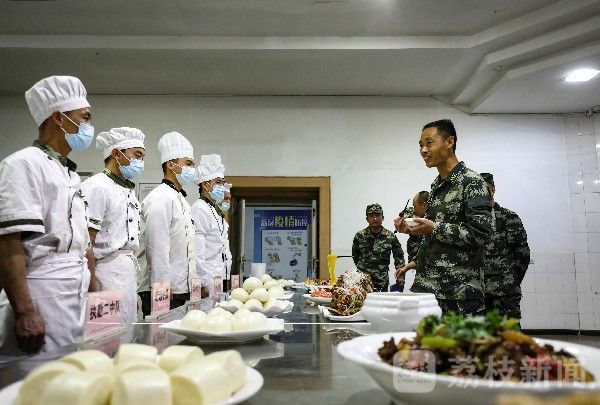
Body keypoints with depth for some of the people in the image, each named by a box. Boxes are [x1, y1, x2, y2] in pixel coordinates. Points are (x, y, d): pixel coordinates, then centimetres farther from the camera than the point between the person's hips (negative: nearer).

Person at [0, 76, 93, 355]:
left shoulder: (70, 174, 17)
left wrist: (93, 289, 21)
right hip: (38, 301, -9)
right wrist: (24, 311, -22)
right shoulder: (24, 165, -10)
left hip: (75, 302, 9)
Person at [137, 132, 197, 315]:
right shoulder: (160, 199, -13)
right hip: (165, 292, -9)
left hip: (182, 290, 9)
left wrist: (194, 283, 20)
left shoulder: (181, 200, 18)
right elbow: (158, 250, -19)